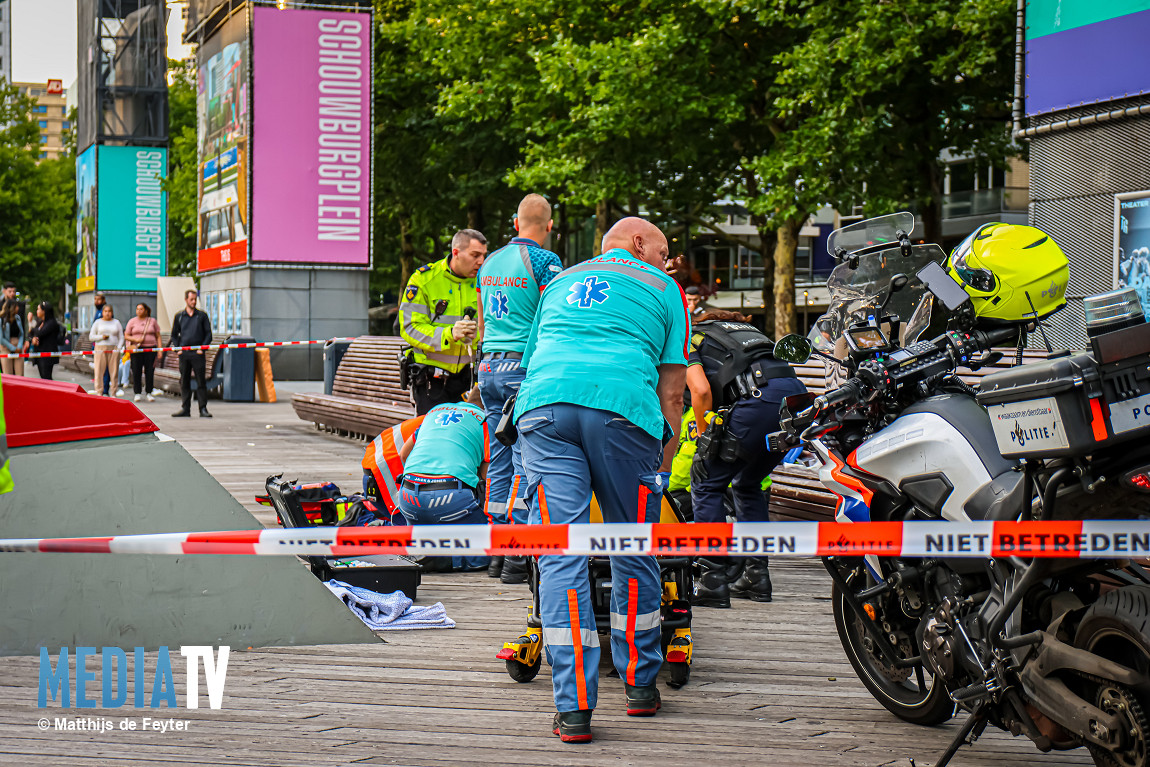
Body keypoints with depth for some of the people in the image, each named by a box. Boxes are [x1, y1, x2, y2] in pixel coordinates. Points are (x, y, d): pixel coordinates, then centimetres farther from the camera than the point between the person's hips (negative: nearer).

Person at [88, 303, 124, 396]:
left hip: (113, 349, 1)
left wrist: (118, 348, -5)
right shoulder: (98, 322, 10)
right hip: (100, 349, -1)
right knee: (99, 371, -6)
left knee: (113, 371, -2)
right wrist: (101, 337, -8)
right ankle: (99, 392, -4)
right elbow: (91, 336, 8)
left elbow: (121, 337, 11)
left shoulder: (116, 322, 13)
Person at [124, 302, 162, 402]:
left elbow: (158, 336, 10)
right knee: (136, 371, -3)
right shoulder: (132, 321, 9)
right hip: (136, 349, 0)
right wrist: (135, 339, -12)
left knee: (150, 371, -3)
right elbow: (126, 336, 7)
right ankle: (137, 393, 4)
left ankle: (148, 393, 6)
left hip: (150, 349, 0)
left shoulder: (152, 321, 11)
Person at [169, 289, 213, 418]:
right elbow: (174, 335, 17)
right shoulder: (179, 317, 12)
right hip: (184, 354, 2)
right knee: (184, 382, 4)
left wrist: (202, 348, -6)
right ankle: (185, 408, 10)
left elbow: (208, 334, 6)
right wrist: (177, 347, 3)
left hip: (198, 354, -2)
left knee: (201, 382, -4)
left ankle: (203, 409, -3)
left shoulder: (202, 316, 8)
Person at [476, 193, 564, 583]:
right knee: (526, 463, -5)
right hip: (527, 367, -7)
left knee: (499, 461, 11)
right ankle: (516, 557, -6)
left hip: (489, 366, 7)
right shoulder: (545, 261, -8)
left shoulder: (490, 262, 14)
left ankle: (496, 553, 15)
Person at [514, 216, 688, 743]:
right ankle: (639, 684, 23)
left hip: (542, 403, 3)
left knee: (560, 556, -2)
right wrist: (664, 462, 19)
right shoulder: (662, 289, 21)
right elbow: (671, 388, 14)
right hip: (622, 405, -2)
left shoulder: (559, 283, 33)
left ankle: (574, 706, -7)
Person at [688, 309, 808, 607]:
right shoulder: (744, 329, 38)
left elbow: (701, 390, -1)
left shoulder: (688, 340, 18)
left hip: (759, 399, -7)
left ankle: (713, 580, 2)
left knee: (705, 484, 8)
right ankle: (756, 577, 24)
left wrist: (705, 438, 12)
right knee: (747, 484, 26)